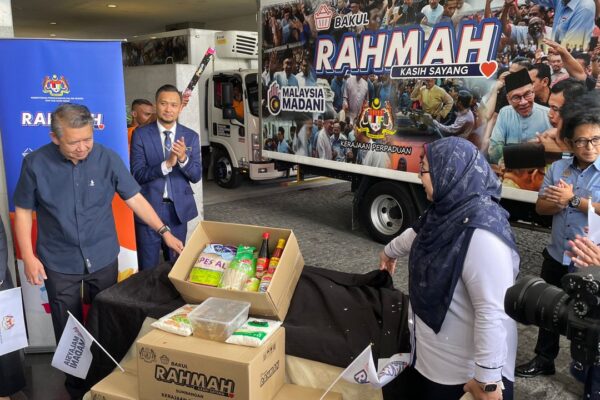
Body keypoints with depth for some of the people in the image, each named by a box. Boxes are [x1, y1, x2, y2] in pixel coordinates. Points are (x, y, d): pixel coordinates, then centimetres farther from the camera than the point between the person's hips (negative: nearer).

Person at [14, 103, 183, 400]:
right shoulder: (35, 164, -11)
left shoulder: (108, 159, -11)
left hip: (103, 258, 1)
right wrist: (28, 256, -6)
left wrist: (164, 232, -10)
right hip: (59, 263, -1)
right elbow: (23, 211, -1)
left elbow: (134, 199, -5)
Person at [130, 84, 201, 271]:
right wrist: (167, 164, -26)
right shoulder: (141, 134, -5)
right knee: (148, 268, 8)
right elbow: (137, 174, -12)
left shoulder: (190, 136, 2)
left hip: (178, 209, 2)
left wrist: (183, 159, -22)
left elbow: (196, 176, -2)